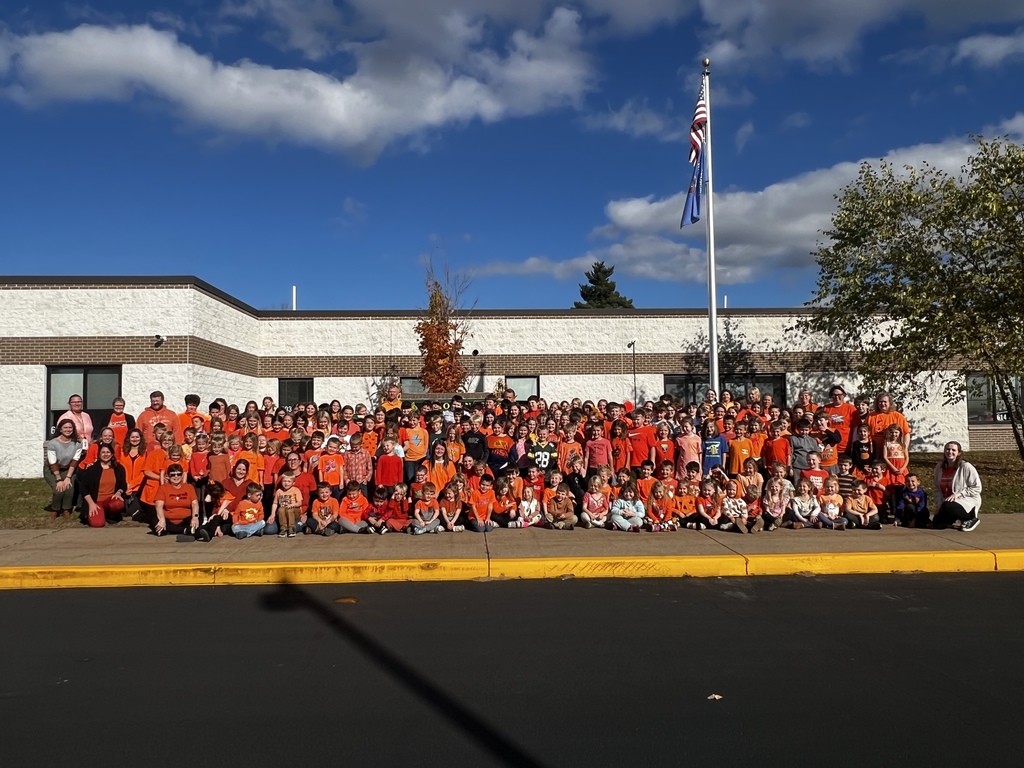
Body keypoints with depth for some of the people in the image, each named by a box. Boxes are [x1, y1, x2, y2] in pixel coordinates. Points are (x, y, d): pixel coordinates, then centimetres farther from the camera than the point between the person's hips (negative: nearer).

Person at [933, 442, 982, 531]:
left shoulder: (966, 467, -13)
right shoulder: (939, 467, 3)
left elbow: (977, 488, -13)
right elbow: (937, 488, 11)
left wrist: (957, 495, -20)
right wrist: (940, 503, -3)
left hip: (968, 502, -6)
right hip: (948, 502, 6)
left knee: (947, 507, -36)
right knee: (936, 523, -10)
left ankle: (971, 518, -8)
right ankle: (958, 517, 19)